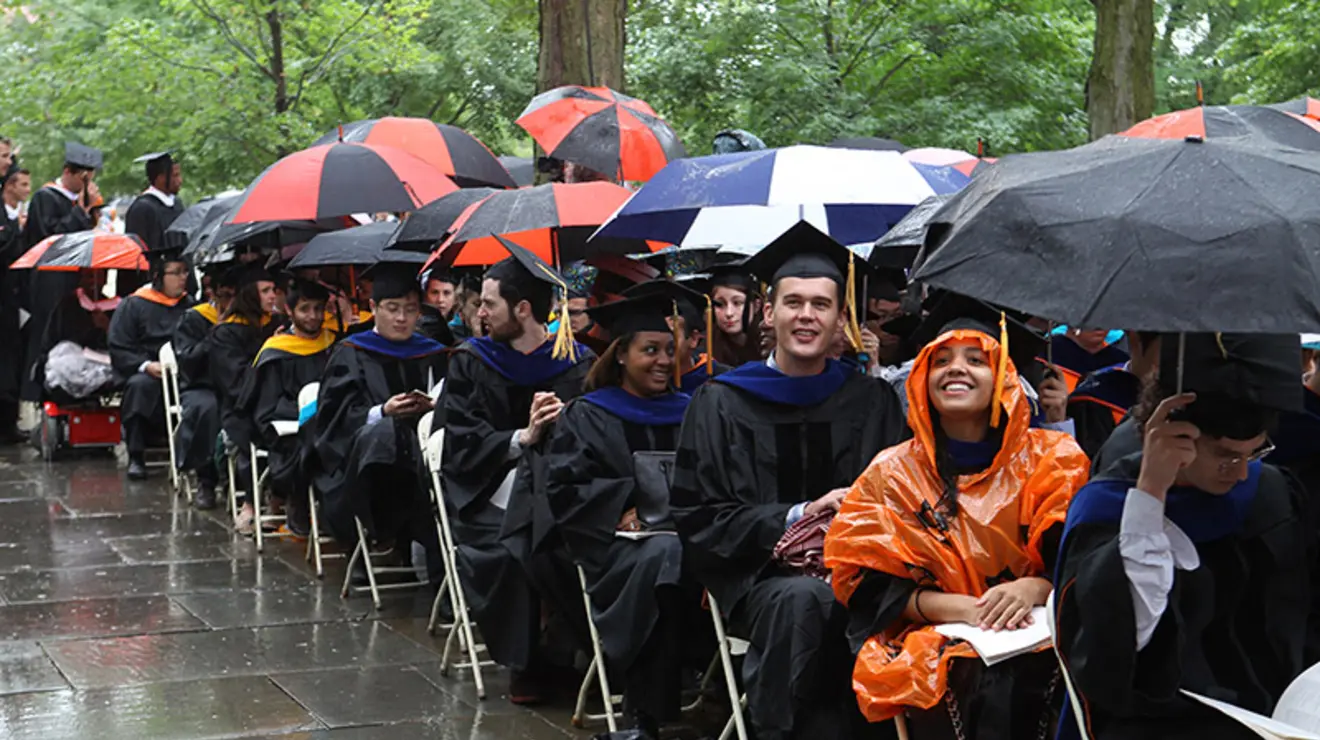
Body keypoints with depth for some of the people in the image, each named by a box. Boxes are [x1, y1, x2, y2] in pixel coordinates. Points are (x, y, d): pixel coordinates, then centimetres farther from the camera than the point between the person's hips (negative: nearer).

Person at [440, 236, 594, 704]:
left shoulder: (578, 365, 9)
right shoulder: (471, 363, 8)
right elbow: (462, 444, -3)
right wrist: (523, 438, -18)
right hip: (490, 495, 0)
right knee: (508, 550, -32)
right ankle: (524, 665, -13)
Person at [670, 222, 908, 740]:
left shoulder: (871, 402, 13)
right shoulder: (722, 404, 7)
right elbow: (698, 520, 2)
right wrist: (795, 518, -11)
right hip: (756, 575, -2)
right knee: (804, 598, -37)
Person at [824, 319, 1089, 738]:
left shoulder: (1050, 458, 9)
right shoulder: (893, 473, 10)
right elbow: (874, 587, 2)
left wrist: (1034, 589, -22)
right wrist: (963, 608, -16)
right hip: (931, 641, 0)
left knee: (1013, 685, -36)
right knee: (976, 682, -35)